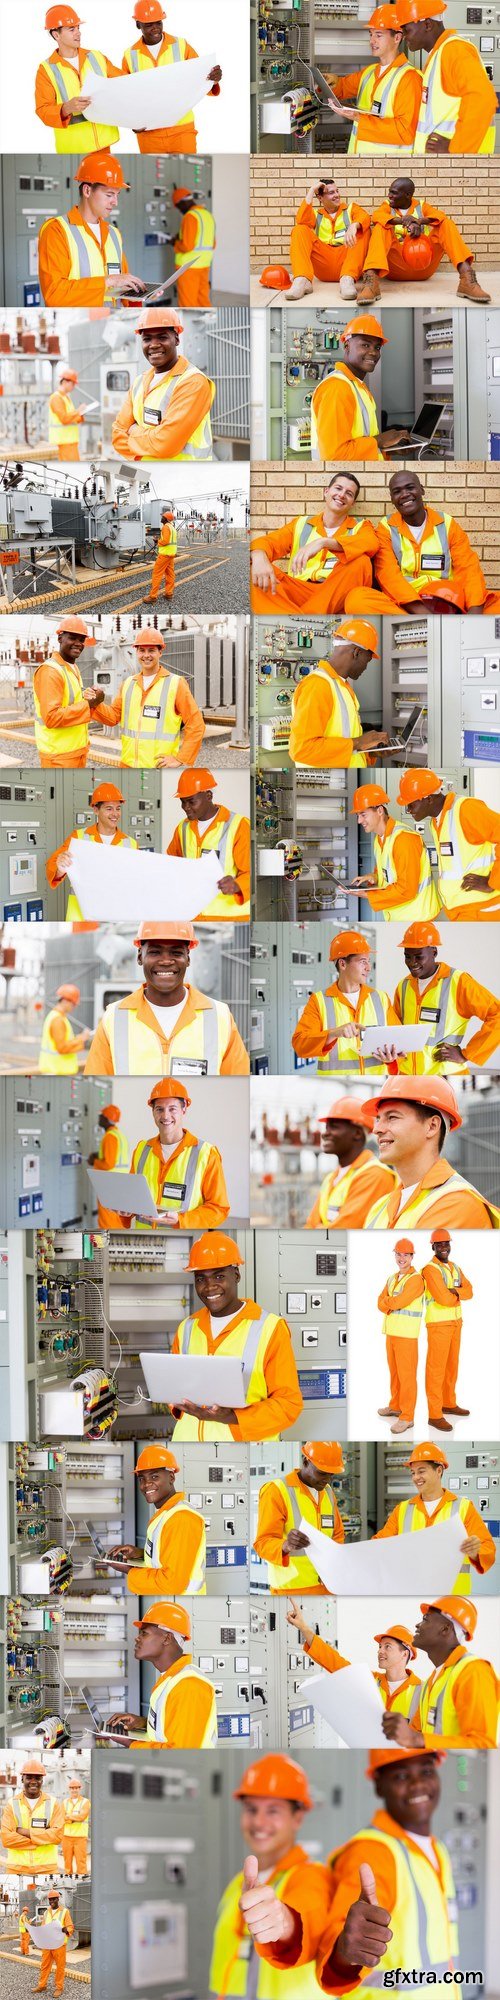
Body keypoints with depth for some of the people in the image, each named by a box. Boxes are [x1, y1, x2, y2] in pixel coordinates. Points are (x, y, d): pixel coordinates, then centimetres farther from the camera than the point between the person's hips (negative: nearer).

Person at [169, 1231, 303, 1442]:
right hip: (188, 1438, 4)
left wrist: (232, 1417, -18)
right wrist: (182, 1405, -1)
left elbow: (288, 1403, -7)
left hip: (243, 1440, -4)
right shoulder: (187, 1329, 13)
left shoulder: (271, 1328, -5)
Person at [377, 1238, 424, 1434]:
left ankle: (407, 1417, -3)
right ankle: (396, 1406, 32)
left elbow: (398, 1302, -22)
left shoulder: (416, 1279, -14)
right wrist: (392, 1305, -17)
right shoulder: (392, 1279, 13)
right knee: (394, 1371, 18)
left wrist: (387, 1301, -2)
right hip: (391, 1332, 8)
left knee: (406, 1375, -6)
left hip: (407, 1335, -8)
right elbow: (381, 1304, 3)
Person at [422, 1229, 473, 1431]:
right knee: (436, 1368, -5)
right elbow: (443, 1298, -26)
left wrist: (454, 1291, -20)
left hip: (455, 1323, 9)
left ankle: (449, 1404, 33)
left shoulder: (455, 1267, 11)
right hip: (438, 1324, -9)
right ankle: (435, 1415, -2)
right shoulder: (430, 1270, -18)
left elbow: (469, 1292, 1)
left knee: (451, 1365, 18)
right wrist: (459, 1295, -6)